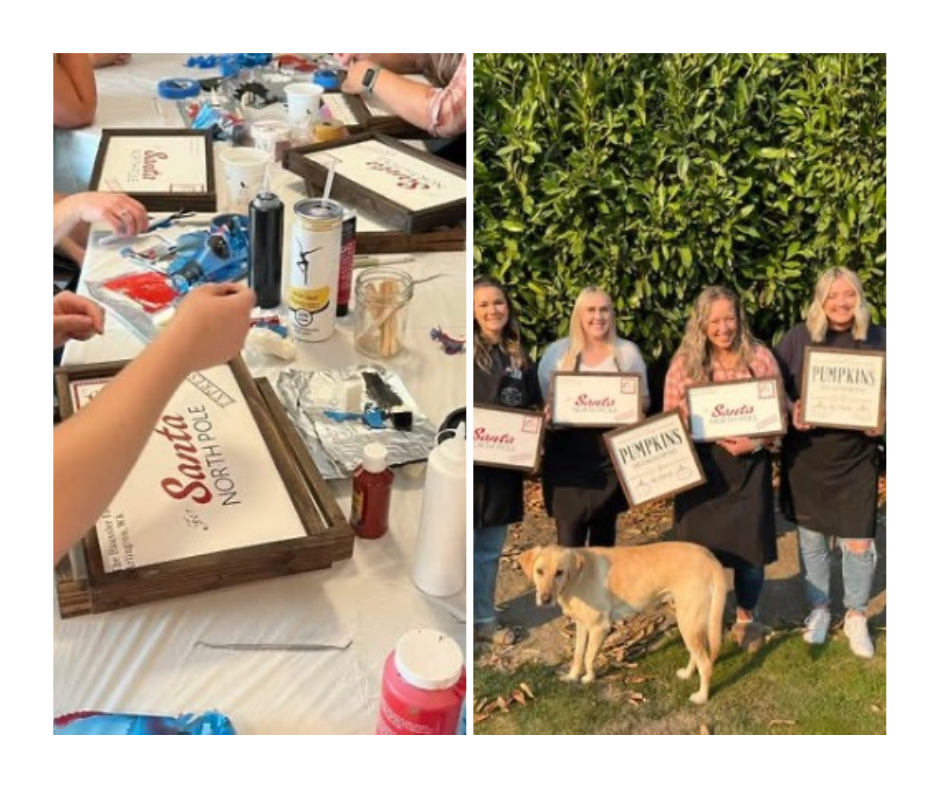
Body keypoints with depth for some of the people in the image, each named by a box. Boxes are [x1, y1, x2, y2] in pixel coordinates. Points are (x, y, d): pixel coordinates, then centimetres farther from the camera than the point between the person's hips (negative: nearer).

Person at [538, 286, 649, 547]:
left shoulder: (627, 352, 5)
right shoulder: (558, 352, 2)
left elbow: (644, 401, 11)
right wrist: (550, 411, -16)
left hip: (612, 453, 2)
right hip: (567, 455, -1)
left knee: (604, 533, 12)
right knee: (569, 537, -6)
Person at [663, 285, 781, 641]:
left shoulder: (761, 358, -1)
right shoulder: (684, 363, -1)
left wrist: (755, 442, -16)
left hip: (749, 467, 0)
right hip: (700, 468, 0)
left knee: (750, 546, 6)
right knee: (700, 547, 6)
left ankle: (746, 618, 28)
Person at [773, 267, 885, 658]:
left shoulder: (879, 340, -1)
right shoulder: (798, 338, -3)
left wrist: (882, 422, -14)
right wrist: (792, 412, -18)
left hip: (856, 458, 0)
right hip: (806, 456, 0)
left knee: (858, 543, 0)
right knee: (812, 537, 12)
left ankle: (856, 616, 22)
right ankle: (819, 609, 31)